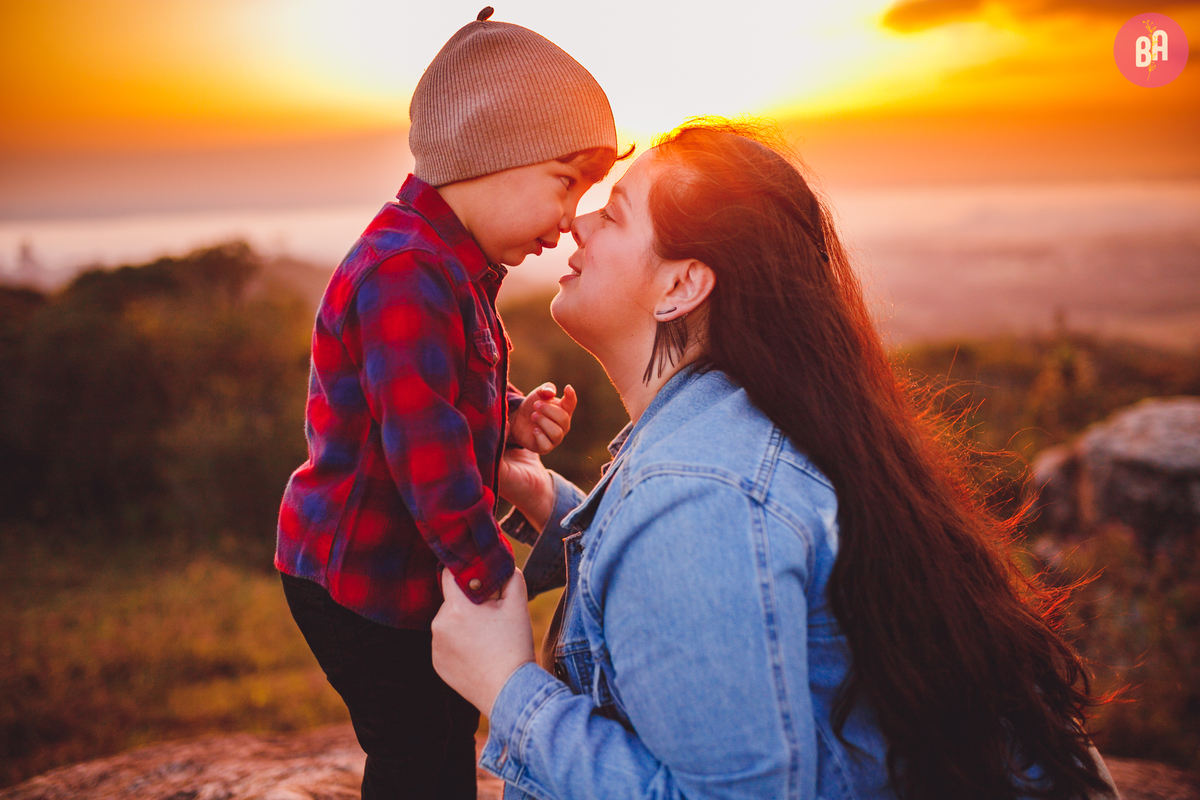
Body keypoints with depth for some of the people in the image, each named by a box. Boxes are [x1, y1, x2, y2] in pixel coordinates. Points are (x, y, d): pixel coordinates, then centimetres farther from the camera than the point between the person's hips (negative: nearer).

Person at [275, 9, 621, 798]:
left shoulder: (456, 264, 7)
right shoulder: (404, 277, -28)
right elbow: (429, 457, -30)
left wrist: (516, 416, -1)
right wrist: (499, 586, -22)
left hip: (402, 566, 10)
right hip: (358, 578, -10)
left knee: (443, 729, 22)